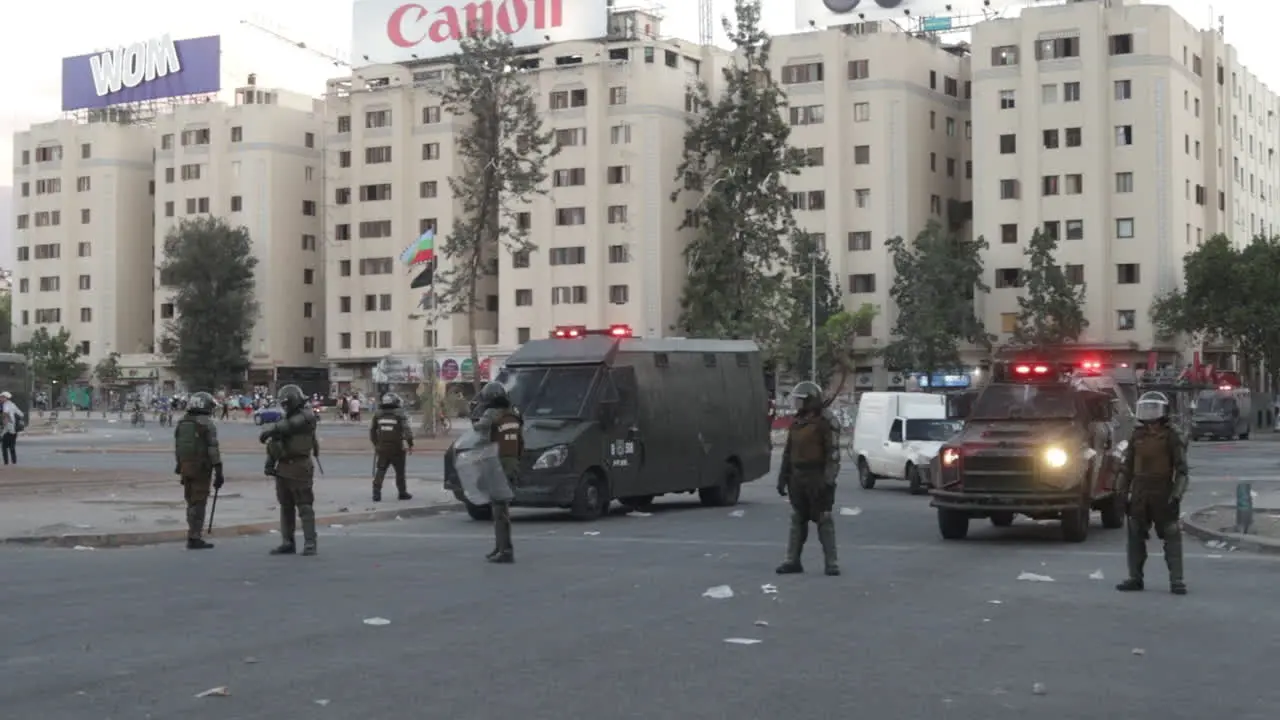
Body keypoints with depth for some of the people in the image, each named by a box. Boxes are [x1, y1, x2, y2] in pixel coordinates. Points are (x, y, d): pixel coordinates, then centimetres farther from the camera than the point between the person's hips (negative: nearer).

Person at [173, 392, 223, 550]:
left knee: (191, 502, 16)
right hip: (202, 467, -7)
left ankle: (194, 535, 22)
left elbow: (177, 448, 13)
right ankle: (195, 538, -4)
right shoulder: (207, 424, -10)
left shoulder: (182, 423, 10)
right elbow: (213, 449, -14)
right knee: (198, 503, -3)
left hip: (185, 467, 7)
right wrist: (218, 472, -12)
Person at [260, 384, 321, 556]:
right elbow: (274, 444, 18)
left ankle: (310, 544, -10)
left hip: (299, 468, -8)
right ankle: (287, 543, 15)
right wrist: (269, 463, 8)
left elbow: (290, 426, -24)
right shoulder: (285, 419, 18)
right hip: (283, 469, 8)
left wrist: (269, 431, -24)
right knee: (286, 507, 10)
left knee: (305, 507, -9)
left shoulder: (306, 416, -6)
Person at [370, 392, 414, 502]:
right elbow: (407, 430, -14)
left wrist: (375, 443, 24)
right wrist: (410, 444, -6)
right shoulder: (400, 414, -7)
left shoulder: (378, 414, 6)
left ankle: (376, 492, -6)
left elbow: (372, 430, 13)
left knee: (380, 471, 6)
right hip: (396, 449, -3)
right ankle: (402, 493, 19)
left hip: (382, 448, 3)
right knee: (400, 472, 10)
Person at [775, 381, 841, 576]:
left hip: (817, 478, -7)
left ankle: (831, 563, 1)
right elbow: (788, 452, 18)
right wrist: (782, 478, 15)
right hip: (797, 478, 7)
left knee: (824, 521, -3)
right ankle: (793, 561, 13)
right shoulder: (796, 423, 13)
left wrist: (827, 480, -22)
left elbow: (833, 454, -15)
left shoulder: (825, 424, -10)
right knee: (797, 520, 9)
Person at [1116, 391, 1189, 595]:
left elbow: (1181, 468, -7)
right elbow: (1127, 466, 15)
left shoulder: (1171, 436, -4)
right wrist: (1122, 492, 11)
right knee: (1135, 536, 8)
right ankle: (1135, 578, 16)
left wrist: (1176, 494, -15)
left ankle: (1176, 581, -2)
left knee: (1171, 536, -4)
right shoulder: (1137, 435, 11)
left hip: (1163, 493, -5)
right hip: (1139, 492, 5)